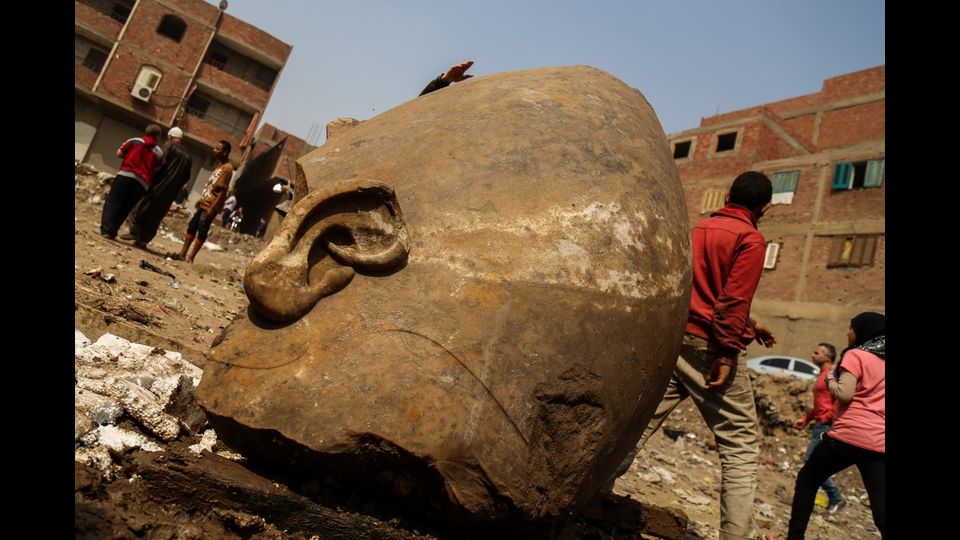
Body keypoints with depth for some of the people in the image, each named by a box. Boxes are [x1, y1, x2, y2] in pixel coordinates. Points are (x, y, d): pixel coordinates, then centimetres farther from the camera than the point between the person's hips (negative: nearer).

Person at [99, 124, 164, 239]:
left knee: (112, 202, 1)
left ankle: (106, 230, -13)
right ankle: (111, 232, 6)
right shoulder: (159, 152, 12)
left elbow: (119, 154, 11)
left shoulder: (134, 141, 9)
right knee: (124, 208, 11)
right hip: (142, 183, 2)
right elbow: (156, 170, 14)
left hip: (126, 175, -2)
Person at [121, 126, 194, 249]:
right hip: (171, 192, 5)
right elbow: (186, 178, 14)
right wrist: (175, 186, 16)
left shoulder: (169, 145, 0)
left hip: (160, 185, -5)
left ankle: (135, 232, -3)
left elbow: (162, 163, -13)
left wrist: (151, 177, -6)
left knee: (141, 208, 5)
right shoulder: (188, 157, 17)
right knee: (156, 216, 8)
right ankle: (143, 240, 6)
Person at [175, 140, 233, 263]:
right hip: (204, 203, 9)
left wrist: (213, 208, -23)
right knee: (192, 226, 10)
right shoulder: (221, 165, 14)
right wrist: (201, 199, 20)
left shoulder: (227, 168, -16)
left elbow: (223, 191, -21)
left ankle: (190, 257, 4)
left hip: (211, 206, -9)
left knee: (202, 231, -3)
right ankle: (183, 254, 15)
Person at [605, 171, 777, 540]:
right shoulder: (751, 240, -4)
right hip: (708, 346, -6)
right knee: (740, 441, 5)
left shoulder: (699, 229, 17)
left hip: (673, 339, 6)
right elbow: (734, 301, -14)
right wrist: (726, 355, -14)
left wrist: (750, 326, 30)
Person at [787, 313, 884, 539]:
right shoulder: (883, 360, 15)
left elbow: (844, 394, -15)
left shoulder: (856, 355, -4)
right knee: (880, 506, 1)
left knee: (807, 480, 12)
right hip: (880, 443, 6)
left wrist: (830, 378, 3)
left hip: (849, 435, -6)